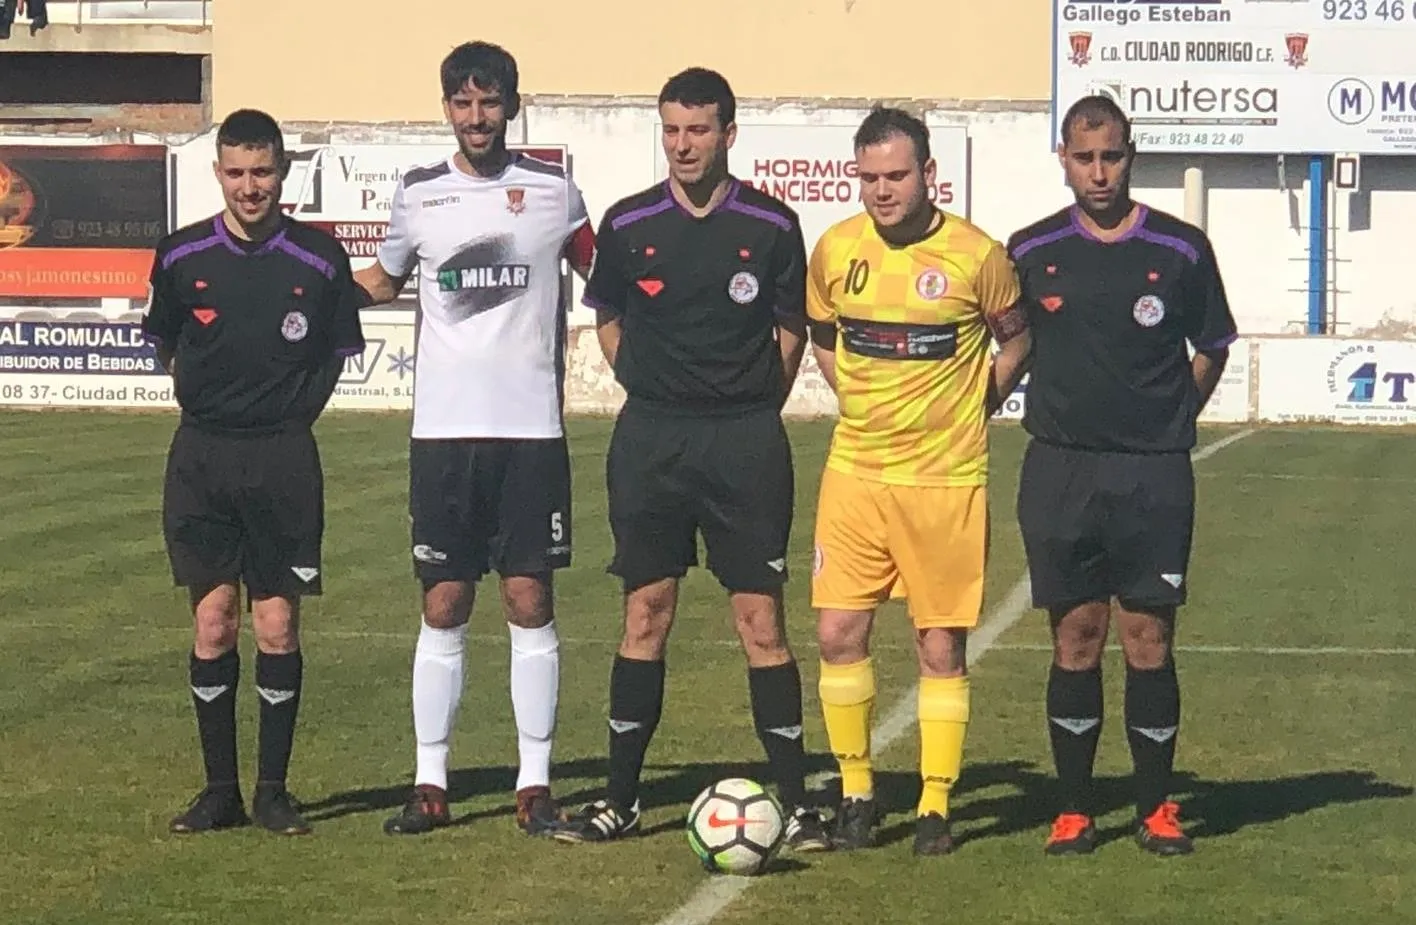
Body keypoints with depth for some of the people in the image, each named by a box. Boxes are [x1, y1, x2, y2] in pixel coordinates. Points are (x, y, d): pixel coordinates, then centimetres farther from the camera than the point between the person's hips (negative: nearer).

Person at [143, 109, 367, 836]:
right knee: (213, 624, 1)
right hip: (201, 455, 1)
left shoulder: (319, 259, -1)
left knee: (278, 625, -1)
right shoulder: (182, 256, 2)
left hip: (284, 459, -1)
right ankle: (220, 790, 9)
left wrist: (291, 412, 3)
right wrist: (203, 400, 10)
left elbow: (336, 353, 11)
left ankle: (273, 789, 9)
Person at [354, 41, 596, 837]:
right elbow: (382, 283, 23)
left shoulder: (553, 190, 4)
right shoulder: (419, 195, 7)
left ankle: (537, 783, 5)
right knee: (443, 607, 2)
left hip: (532, 426, -1)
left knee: (531, 601, 0)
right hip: (443, 428, 1)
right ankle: (431, 785, 7)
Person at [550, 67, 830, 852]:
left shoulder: (772, 226, -1)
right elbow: (608, 319, 17)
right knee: (645, 616, 5)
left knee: (760, 620, -3)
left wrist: (753, 412, 5)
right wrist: (652, 390, 10)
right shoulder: (628, 225, 2)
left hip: (746, 442, -1)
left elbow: (791, 329, 9)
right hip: (650, 440, 1)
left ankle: (794, 800, 3)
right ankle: (621, 799, 12)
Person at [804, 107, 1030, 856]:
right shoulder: (834, 250, 1)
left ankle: (935, 807, 12)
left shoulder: (976, 256, -8)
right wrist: (859, 400, 8)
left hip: (946, 479, -3)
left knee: (941, 646, 2)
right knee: (838, 633, -1)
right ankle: (856, 791, 14)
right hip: (855, 472, 3)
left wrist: (973, 407, 1)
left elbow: (1018, 340, 7)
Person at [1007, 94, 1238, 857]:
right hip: (1060, 471, 1)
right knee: (1076, 638, 4)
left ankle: (1157, 808, 11)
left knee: (1149, 638, 1)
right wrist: (1058, 412, 11)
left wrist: (1168, 421, 7)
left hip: (1154, 475, -1)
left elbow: (1212, 348, 11)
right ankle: (1073, 809, 12)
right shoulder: (1032, 252, 3)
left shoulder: (1180, 250, -1)